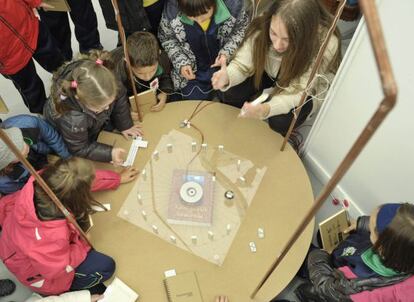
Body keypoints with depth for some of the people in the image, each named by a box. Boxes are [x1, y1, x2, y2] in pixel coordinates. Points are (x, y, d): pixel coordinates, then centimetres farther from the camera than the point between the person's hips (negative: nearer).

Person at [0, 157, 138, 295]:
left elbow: (85, 178, -12)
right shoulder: (54, 235, -46)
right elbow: (57, 269, -24)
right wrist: (83, 243, -10)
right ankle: (61, 290, 20)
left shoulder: (39, 181, -31)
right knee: (106, 267, -2)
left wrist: (118, 178, -1)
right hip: (37, 271, -6)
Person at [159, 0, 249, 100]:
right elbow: (166, 38, -6)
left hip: (225, 64, 0)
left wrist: (227, 52, -22)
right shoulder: (172, 9, -27)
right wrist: (181, 62, -19)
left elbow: (242, 27, -6)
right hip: (192, 71, 0)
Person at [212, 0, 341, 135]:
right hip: (269, 72, 2)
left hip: (305, 88, -2)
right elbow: (243, 63, -20)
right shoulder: (262, 27, -31)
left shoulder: (325, 44, -37)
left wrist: (267, 109, -55)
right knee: (231, 95, -20)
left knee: (280, 122, -28)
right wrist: (227, 76, -45)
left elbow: (296, 91, -34)